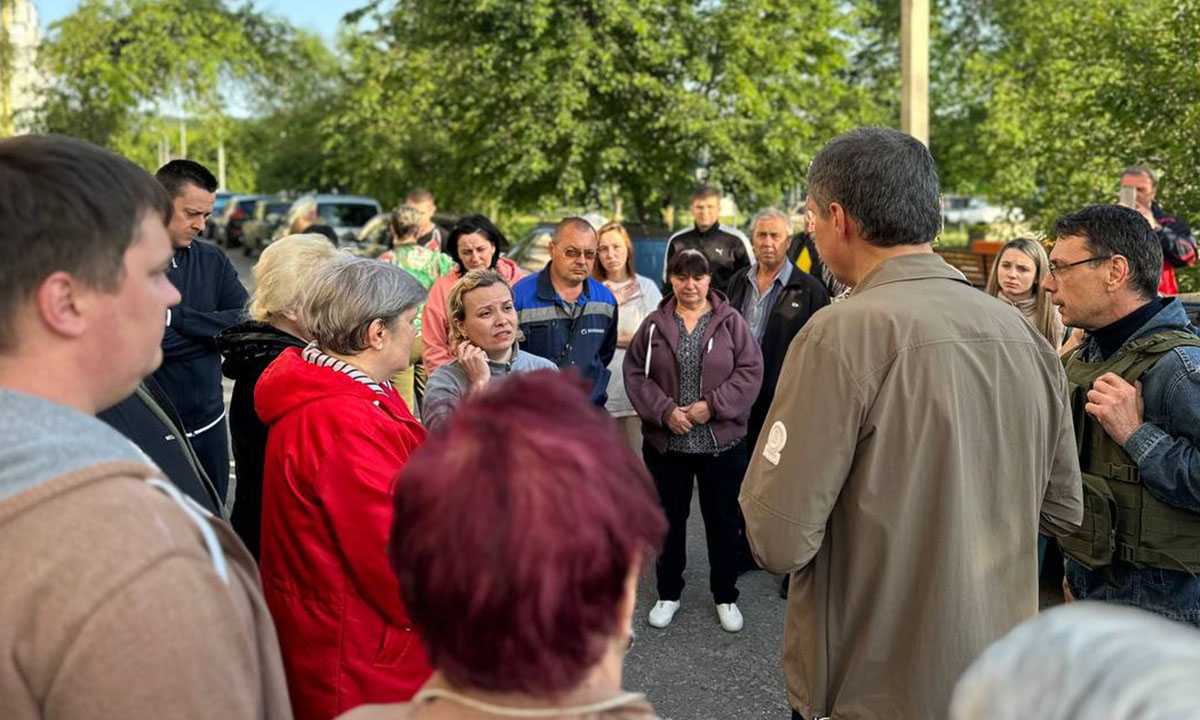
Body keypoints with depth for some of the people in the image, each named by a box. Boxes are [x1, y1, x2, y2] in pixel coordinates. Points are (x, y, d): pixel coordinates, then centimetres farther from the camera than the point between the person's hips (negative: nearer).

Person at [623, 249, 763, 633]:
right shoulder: (654, 324, 1)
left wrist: (713, 405, -16)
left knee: (724, 521, 10)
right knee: (669, 520, 14)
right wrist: (665, 410, -14)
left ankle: (725, 596, 28)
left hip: (722, 442, -1)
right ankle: (669, 594, 30)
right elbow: (635, 373, -1)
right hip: (665, 442, 1)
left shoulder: (731, 322, -3)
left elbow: (750, 371, -6)